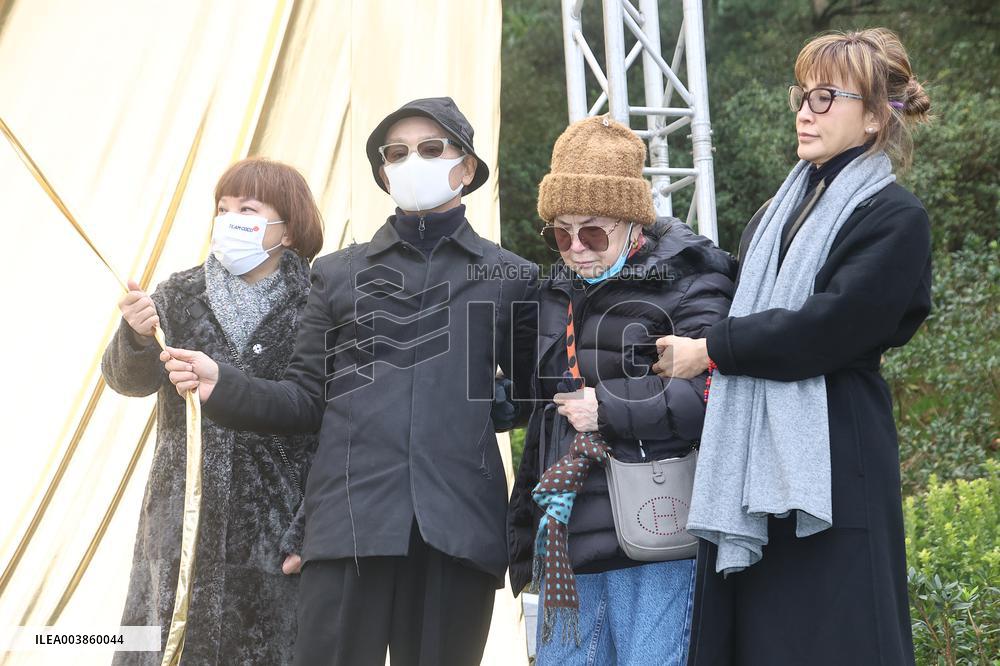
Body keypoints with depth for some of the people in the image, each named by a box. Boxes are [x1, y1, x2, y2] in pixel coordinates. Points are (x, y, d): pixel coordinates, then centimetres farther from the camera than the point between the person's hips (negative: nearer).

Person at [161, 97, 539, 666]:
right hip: (351, 520, 0)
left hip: (460, 527, 0)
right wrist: (223, 386, -3)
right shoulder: (340, 273, 15)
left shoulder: (511, 278, 12)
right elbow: (310, 400, 10)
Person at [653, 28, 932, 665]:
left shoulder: (896, 218, -5)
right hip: (753, 466, 7)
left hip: (834, 467, -7)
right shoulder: (778, 214, 18)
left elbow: (826, 328, -15)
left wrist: (710, 350, -10)